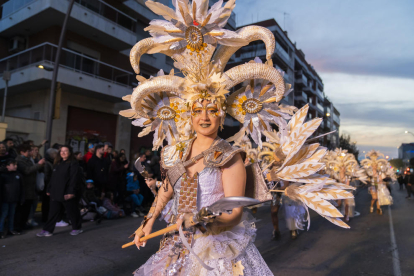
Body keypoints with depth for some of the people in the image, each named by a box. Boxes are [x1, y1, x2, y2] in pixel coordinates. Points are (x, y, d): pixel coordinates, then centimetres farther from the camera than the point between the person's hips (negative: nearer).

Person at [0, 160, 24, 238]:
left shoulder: (18, 175, 6)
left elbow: (21, 188, 11)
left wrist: (21, 199, 11)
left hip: (14, 199, 5)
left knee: (12, 214, 14)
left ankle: (11, 229, 24)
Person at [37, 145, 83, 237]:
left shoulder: (73, 164, -9)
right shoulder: (57, 163, 15)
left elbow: (74, 179, -15)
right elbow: (53, 178, 19)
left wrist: (71, 192, -21)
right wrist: (49, 189, 15)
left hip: (67, 193, -6)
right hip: (56, 193, 7)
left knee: (72, 211, 6)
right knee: (53, 212, 9)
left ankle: (77, 228, 21)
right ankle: (47, 230, 17)